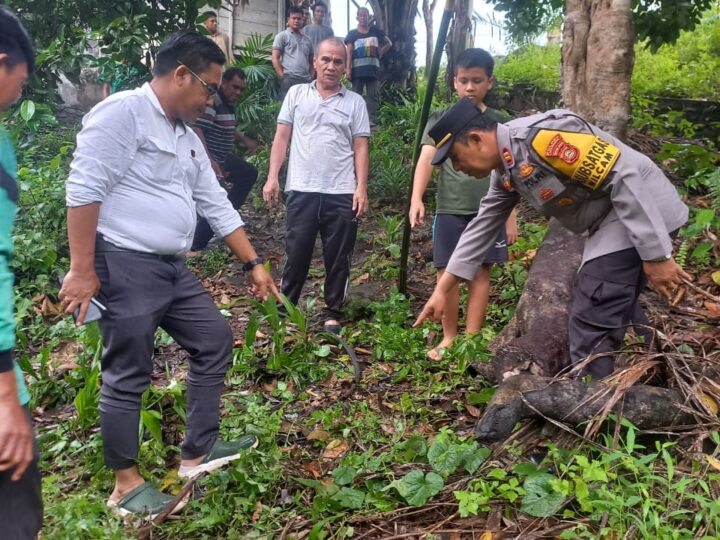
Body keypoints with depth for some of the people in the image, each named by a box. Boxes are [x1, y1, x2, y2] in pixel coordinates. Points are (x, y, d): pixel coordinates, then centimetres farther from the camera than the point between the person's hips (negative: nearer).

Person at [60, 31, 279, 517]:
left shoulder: (187, 137, 16)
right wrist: (82, 270, -20)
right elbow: (84, 189, -18)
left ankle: (199, 451, 24)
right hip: (125, 266, -9)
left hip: (172, 268, 9)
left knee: (215, 341, 12)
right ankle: (126, 483, 18)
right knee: (129, 375, 0)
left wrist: (254, 264, 18)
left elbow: (217, 206, 19)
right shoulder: (122, 112, -11)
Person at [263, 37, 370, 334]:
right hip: (302, 190, 0)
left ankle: (333, 313, 20)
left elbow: (360, 147, 5)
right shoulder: (296, 94, 9)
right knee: (296, 254, 5)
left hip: (342, 194, 1)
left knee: (338, 258, 7)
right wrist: (272, 177, -3)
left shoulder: (355, 102, 8)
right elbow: (282, 137, 7)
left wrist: (361, 188, -5)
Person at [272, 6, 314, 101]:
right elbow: (275, 59, 0)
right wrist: (282, 77, -8)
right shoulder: (282, 36, 7)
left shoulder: (307, 40, 21)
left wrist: (311, 75, 10)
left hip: (306, 80, 5)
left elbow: (311, 60, 26)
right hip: (289, 79, -4)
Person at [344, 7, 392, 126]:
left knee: (372, 94, -1)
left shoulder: (375, 31, 11)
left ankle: (372, 119, -1)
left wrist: (380, 53, 8)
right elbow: (349, 51, -1)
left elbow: (389, 43, 21)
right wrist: (348, 68, -11)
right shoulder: (353, 33, 7)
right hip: (357, 68, -1)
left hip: (372, 67, 1)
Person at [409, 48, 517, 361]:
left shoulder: (500, 123, 8)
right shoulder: (441, 120, 5)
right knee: (447, 273, 2)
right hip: (450, 210, 0)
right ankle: (449, 337, 16)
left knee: (480, 272, 4)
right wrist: (416, 198, -24)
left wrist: (511, 216, 6)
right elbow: (426, 159, -8)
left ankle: (472, 339, 14)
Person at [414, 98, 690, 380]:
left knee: (589, 330, -10)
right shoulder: (505, 169, 7)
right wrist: (442, 290, 13)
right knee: (607, 318, 20)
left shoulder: (541, 134, -24)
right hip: (609, 223, 10)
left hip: (640, 218, -10)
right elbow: (482, 227, 14)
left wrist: (656, 256, -23)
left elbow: (623, 178, -25)